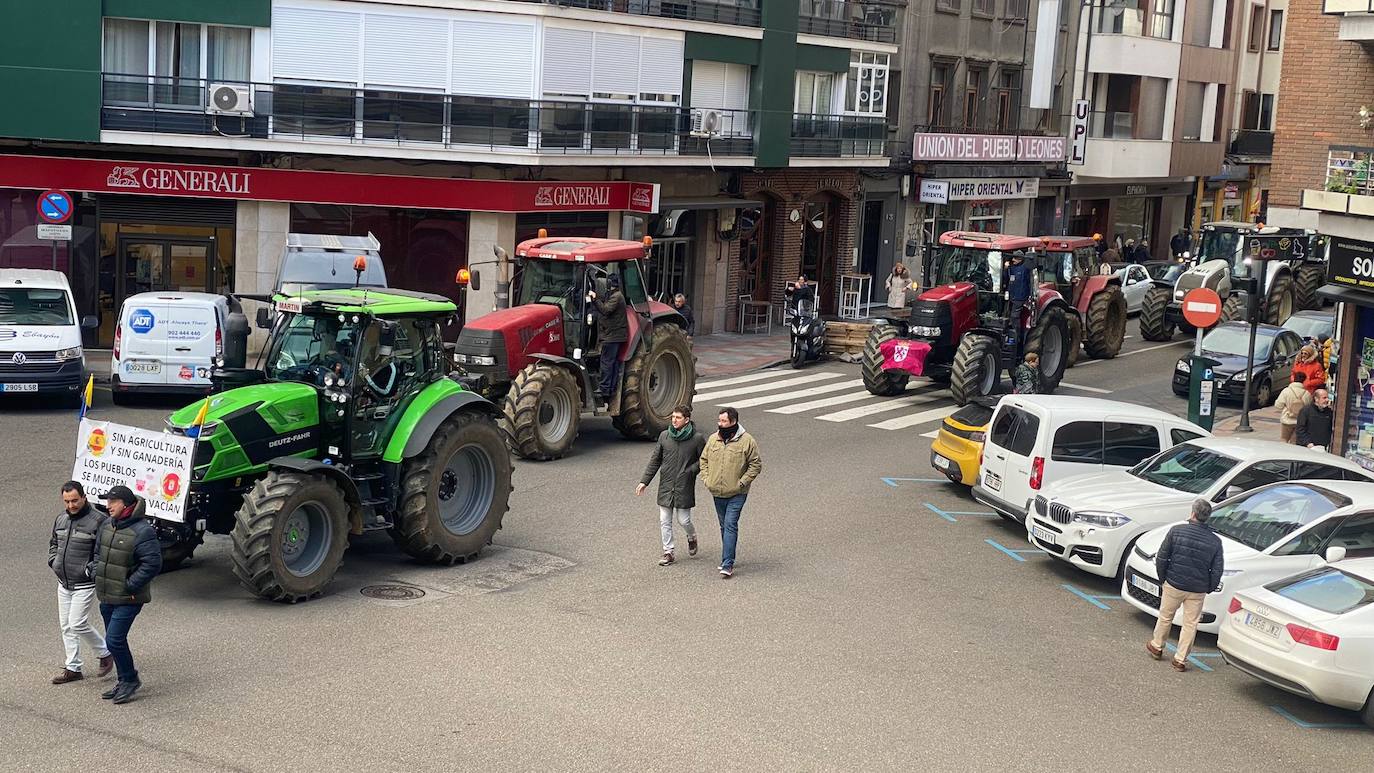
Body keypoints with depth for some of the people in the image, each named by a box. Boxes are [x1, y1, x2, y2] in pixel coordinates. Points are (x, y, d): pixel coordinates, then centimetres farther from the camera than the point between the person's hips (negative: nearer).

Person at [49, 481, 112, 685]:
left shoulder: (98, 521, -15)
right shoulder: (61, 519, 8)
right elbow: (53, 543, 24)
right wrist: (53, 561, 10)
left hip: (85, 585, -7)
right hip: (64, 584, 7)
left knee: (78, 624, -10)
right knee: (66, 626, 10)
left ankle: (105, 654, 11)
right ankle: (73, 668, 20)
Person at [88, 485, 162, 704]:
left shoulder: (142, 531, -19)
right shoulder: (107, 525, 7)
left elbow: (152, 564, -21)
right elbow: (98, 553, 21)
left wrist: (130, 586, -19)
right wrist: (94, 571, 4)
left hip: (128, 599, -8)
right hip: (106, 596, 8)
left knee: (114, 640, -11)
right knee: (115, 640, 16)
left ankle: (130, 680, 8)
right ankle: (124, 681, 31)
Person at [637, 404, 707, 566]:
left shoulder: (697, 438, -6)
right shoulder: (664, 436, 3)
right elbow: (655, 460, 9)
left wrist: (689, 471, -12)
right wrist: (644, 481, 6)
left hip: (685, 487, -3)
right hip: (665, 486, 3)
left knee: (683, 520, 1)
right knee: (664, 521, 5)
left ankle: (692, 537, 34)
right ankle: (668, 552, 17)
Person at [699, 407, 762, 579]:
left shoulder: (747, 441, -9)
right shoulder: (713, 439, 4)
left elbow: (756, 465, -5)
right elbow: (704, 459, 16)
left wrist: (742, 482, -12)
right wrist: (706, 478, 3)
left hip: (736, 494, -5)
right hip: (717, 493, 5)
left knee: (730, 526, -11)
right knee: (724, 526, 15)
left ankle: (727, 565, -12)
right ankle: (728, 560, 28)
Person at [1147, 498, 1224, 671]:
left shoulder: (1176, 531, -10)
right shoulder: (1215, 541, -6)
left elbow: (1161, 558, -7)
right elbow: (1217, 570, -4)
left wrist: (1163, 578, 7)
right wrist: (1209, 588, 12)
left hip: (1174, 585, -1)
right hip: (1198, 590, 1)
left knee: (1165, 617, 19)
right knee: (1190, 624, 11)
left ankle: (1156, 647, 36)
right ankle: (1180, 660, 15)